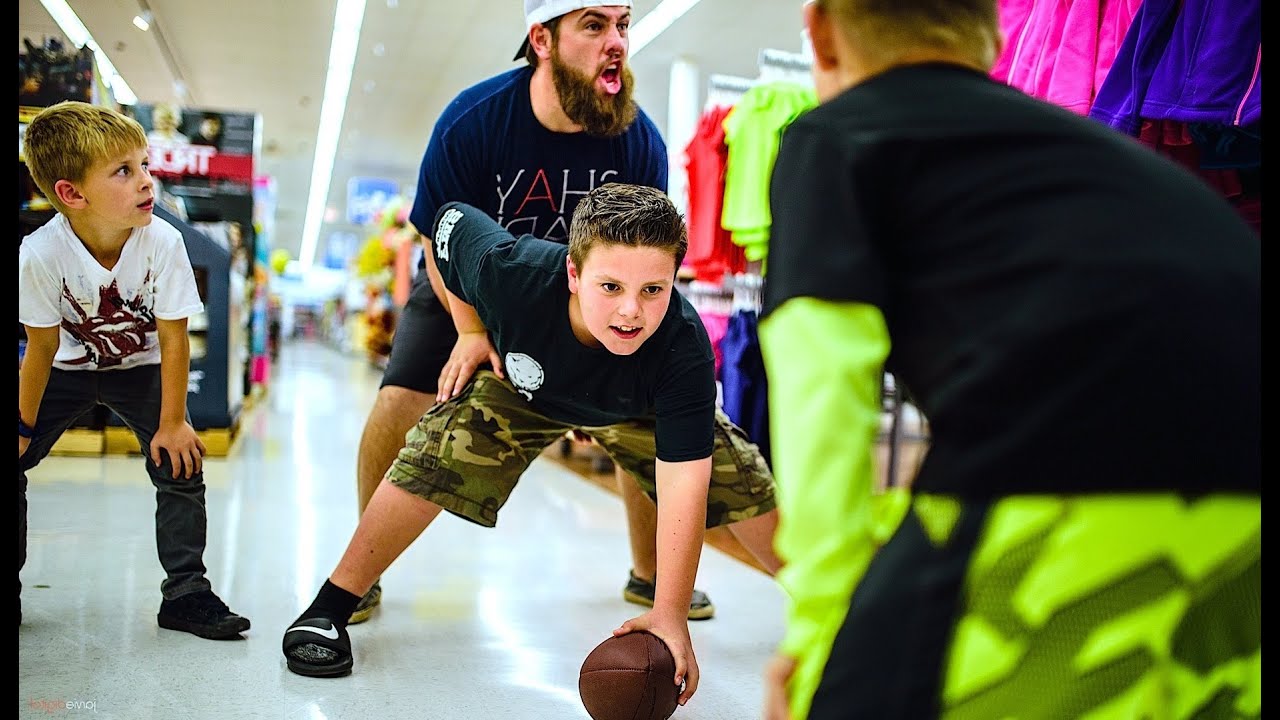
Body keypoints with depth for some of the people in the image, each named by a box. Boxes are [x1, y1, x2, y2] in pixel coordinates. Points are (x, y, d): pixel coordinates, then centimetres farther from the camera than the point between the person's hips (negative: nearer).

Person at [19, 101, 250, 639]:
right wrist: (24, 427, -9)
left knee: (181, 466, -13)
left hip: (141, 367, 0)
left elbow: (173, 340, -20)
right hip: (68, 368, 0)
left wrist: (172, 422, -16)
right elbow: (43, 347, -17)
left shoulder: (162, 242, -29)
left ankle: (186, 594, 2)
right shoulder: (40, 255, -29)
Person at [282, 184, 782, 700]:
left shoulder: (684, 348, -42)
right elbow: (447, 220, -18)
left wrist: (670, 613, -43)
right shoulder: (510, 272, -41)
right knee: (431, 463, -16)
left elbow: (683, 483, -41)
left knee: (742, 483, -7)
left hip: (640, 408, 0)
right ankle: (329, 608, 1)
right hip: (521, 384, 0)